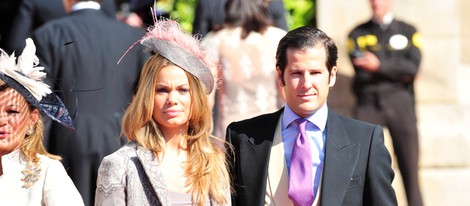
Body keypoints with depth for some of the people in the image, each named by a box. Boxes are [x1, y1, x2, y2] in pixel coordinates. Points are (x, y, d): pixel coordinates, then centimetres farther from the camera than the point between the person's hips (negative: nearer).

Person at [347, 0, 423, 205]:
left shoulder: (409, 32, 12)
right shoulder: (357, 34, 11)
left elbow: (413, 67, -3)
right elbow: (362, 71, -3)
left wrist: (379, 65, -13)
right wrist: (398, 71, -6)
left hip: (399, 102, 0)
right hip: (367, 102, 0)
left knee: (409, 164, 1)